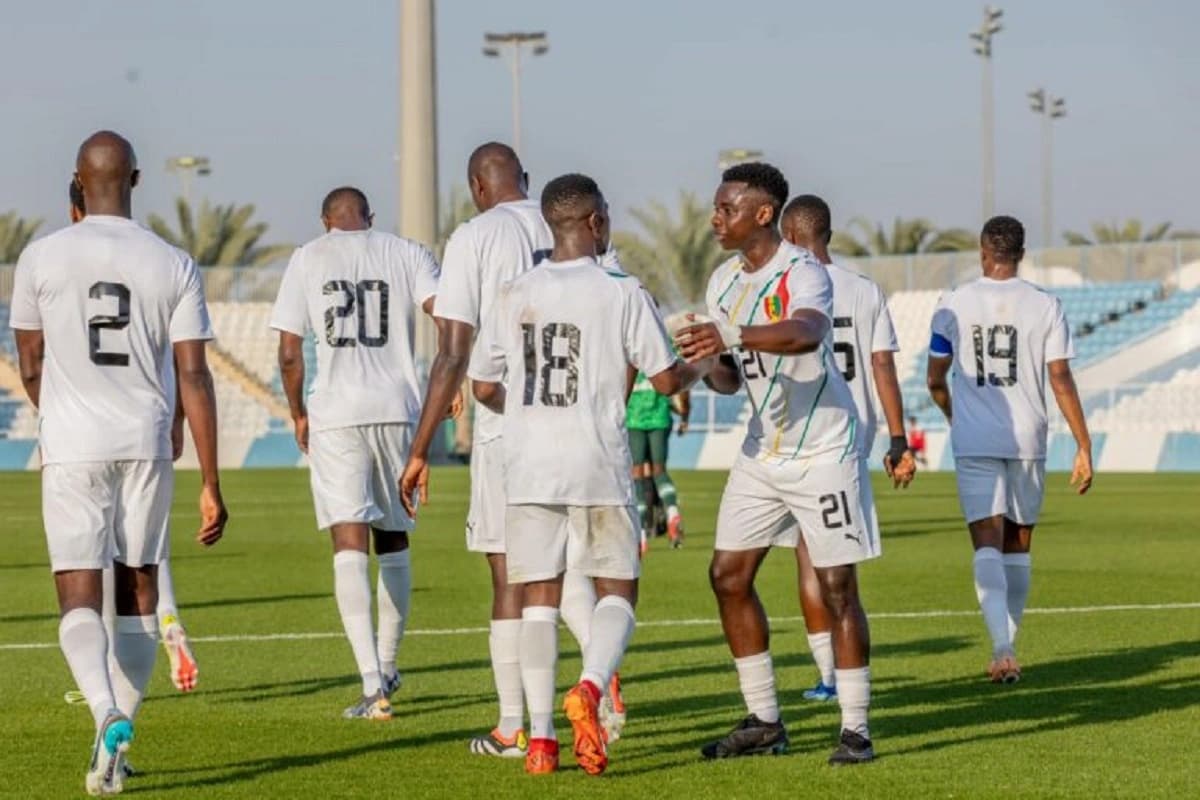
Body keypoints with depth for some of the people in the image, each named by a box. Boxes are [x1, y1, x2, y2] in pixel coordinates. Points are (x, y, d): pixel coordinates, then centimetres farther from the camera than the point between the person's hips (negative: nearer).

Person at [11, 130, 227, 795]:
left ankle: (109, 716, -26)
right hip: (147, 446, 1)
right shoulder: (173, 266, -1)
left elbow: (30, 370, 8)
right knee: (138, 590, 15)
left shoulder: (41, 258, -2)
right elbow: (193, 378, -4)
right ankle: (119, 734, 15)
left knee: (79, 597, -1)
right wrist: (211, 485, 0)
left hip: (72, 448, -1)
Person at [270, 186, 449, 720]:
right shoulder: (407, 254, 9)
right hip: (397, 409, 2)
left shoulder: (308, 258, 6)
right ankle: (387, 667, 29)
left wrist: (298, 415, 14)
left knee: (350, 545, -8)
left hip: (335, 414, -2)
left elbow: (289, 352, 2)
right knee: (393, 538, 18)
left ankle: (373, 684, -20)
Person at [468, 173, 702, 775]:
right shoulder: (622, 294, -5)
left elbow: (484, 387, 11)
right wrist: (700, 368, 21)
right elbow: (665, 380, -2)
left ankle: (540, 737, 2)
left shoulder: (515, 297, 5)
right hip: (599, 464, -3)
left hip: (528, 464, 3)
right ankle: (590, 688, -21)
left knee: (538, 596, 7)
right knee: (616, 591, 7)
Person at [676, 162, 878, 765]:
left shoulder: (803, 274, -18)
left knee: (837, 586, -5)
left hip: (821, 450, -8)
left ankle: (855, 728, 1)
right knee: (728, 575, 4)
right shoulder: (724, 281, 7)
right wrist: (715, 365, -10)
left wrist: (731, 336, -53)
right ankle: (763, 722, 12)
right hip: (762, 450, 8)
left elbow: (805, 334, -41)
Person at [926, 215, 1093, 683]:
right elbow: (1061, 382, -4)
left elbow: (936, 380, 10)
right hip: (1027, 440, 1)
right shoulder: (1044, 307, -1)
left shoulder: (953, 305, 1)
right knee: (1017, 546, 15)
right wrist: (1083, 447, 1)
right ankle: (1007, 647, 21)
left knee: (988, 545, -7)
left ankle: (1003, 649, -25)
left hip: (973, 440, -1)